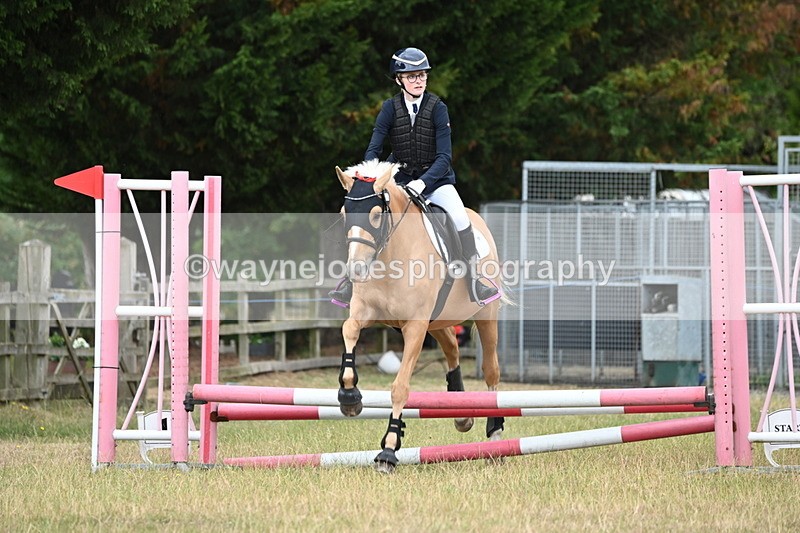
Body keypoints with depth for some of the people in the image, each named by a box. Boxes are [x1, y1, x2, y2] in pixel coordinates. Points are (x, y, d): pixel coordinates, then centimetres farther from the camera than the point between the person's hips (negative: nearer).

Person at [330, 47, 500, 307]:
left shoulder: (437, 108, -13)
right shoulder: (390, 108, -7)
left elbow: (444, 157, -18)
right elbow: (373, 150, -9)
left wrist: (422, 182, -31)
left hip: (435, 179, -2)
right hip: (399, 178, 2)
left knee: (460, 218, -25)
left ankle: (474, 282, -11)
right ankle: (352, 280, -2)